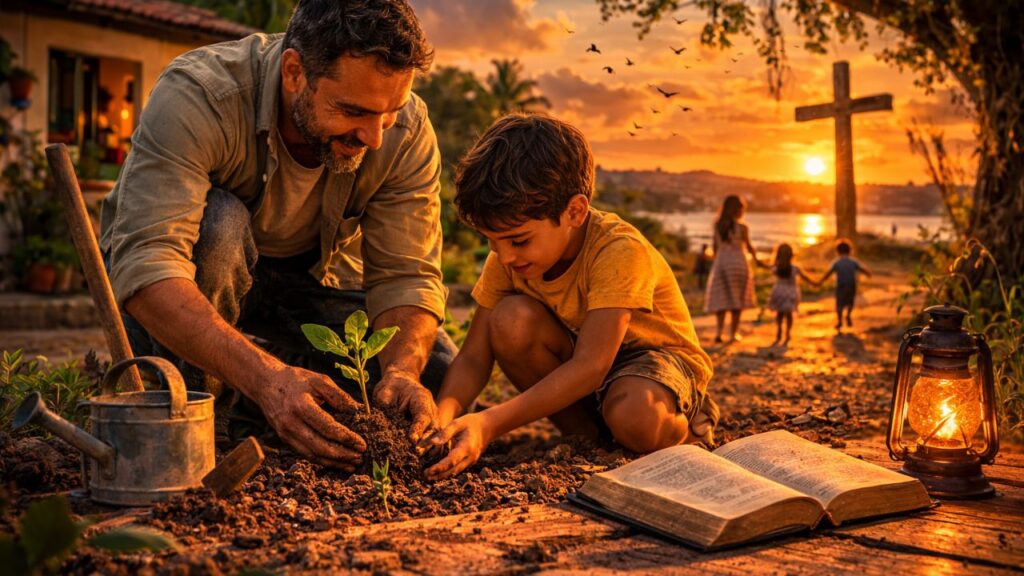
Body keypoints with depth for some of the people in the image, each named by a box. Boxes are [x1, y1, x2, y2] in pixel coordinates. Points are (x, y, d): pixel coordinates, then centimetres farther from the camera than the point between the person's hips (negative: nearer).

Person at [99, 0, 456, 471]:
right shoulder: (196, 97, -34)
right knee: (218, 223, -37)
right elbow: (145, 265, -44)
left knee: (434, 372, -11)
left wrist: (402, 371, -40)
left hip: (307, 276, 4)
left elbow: (406, 277, -19)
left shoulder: (407, 131, -20)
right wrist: (267, 378, -56)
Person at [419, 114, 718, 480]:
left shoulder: (619, 251, -32)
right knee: (511, 319, -25)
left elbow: (591, 365, -39)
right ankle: (586, 437, -8)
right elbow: (474, 357, -15)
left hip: (658, 357, -5)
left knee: (635, 418, -40)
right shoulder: (507, 256, -13)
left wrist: (491, 423, -48)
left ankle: (684, 425, -2)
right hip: (575, 359, 5)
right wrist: (441, 416, -38)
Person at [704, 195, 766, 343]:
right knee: (737, 300, 8)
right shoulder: (742, 228, -9)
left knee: (720, 299, 7)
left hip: (721, 263, 3)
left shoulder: (717, 226, 2)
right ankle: (733, 334, 11)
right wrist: (756, 260, 15)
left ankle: (719, 332, -9)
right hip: (738, 263, -3)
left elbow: (716, 246, 7)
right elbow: (749, 247, -2)